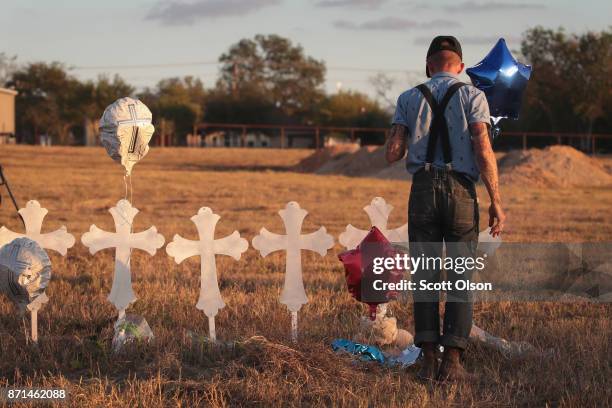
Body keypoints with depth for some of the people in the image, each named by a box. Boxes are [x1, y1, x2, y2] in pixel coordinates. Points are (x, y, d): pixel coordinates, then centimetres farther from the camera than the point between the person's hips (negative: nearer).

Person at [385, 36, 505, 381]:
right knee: (460, 278, 4)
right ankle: (453, 363, -1)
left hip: (423, 190, 2)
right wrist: (497, 203, -8)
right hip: (461, 192, -2)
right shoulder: (472, 96, 2)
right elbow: (483, 149, -9)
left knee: (425, 278, 6)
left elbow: (393, 153, 0)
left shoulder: (409, 99, 8)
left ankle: (429, 361, 2)